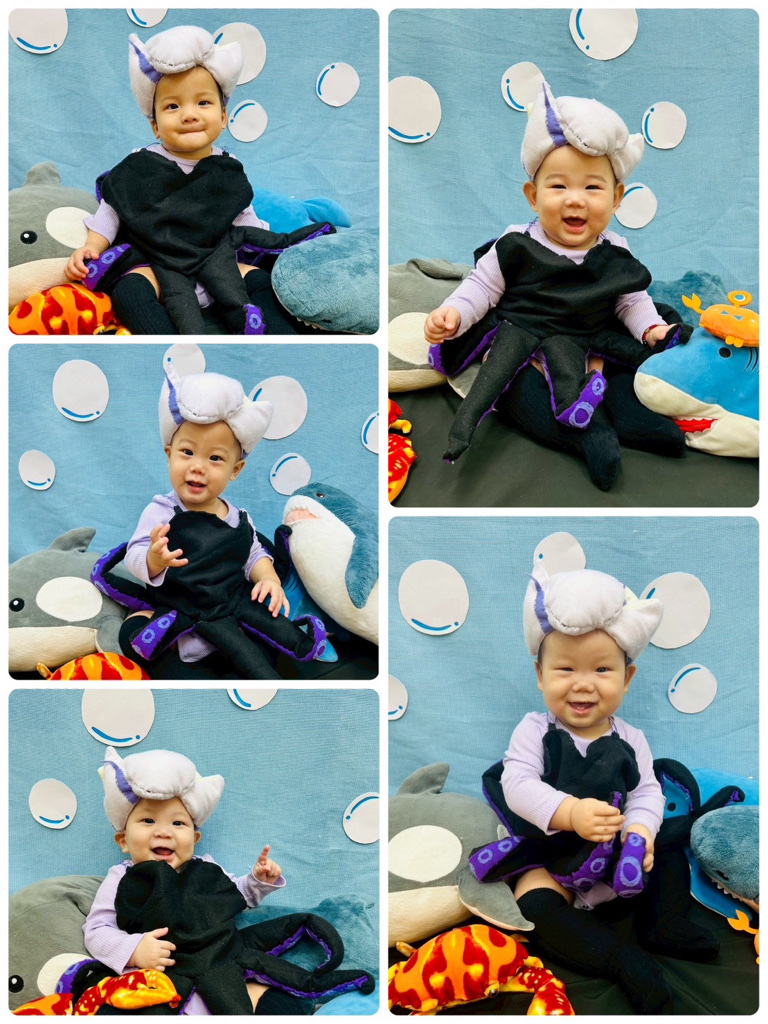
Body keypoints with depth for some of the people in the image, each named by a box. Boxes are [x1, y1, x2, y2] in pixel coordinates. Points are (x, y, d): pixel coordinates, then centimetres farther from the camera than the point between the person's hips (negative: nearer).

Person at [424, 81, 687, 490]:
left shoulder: (616, 256, 3)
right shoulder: (519, 245, -5)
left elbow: (632, 300, 15)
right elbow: (482, 285, 3)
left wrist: (650, 327, -3)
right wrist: (454, 312, -13)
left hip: (590, 351, 4)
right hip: (521, 346, -4)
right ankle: (587, 433, -45)